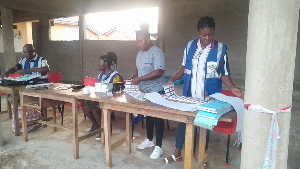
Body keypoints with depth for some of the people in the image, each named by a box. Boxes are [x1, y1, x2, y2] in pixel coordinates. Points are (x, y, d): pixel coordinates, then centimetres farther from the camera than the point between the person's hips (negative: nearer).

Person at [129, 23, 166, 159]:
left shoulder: (157, 53, -16)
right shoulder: (140, 53, 9)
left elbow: (158, 72, -24)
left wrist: (140, 79, -24)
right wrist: (133, 76, -1)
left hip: (156, 92, -8)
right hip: (144, 91, 8)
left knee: (157, 117, 2)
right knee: (148, 115, 19)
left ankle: (158, 147, 14)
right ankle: (149, 140, 36)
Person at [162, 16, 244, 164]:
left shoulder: (220, 49, -6)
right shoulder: (190, 46, 2)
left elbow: (224, 74, -3)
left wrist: (232, 88, -18)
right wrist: (173, 79, -3)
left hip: (208, 97, -3)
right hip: (188, 94, 3)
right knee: (182, 120, 11)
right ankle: (177, 154, 30)